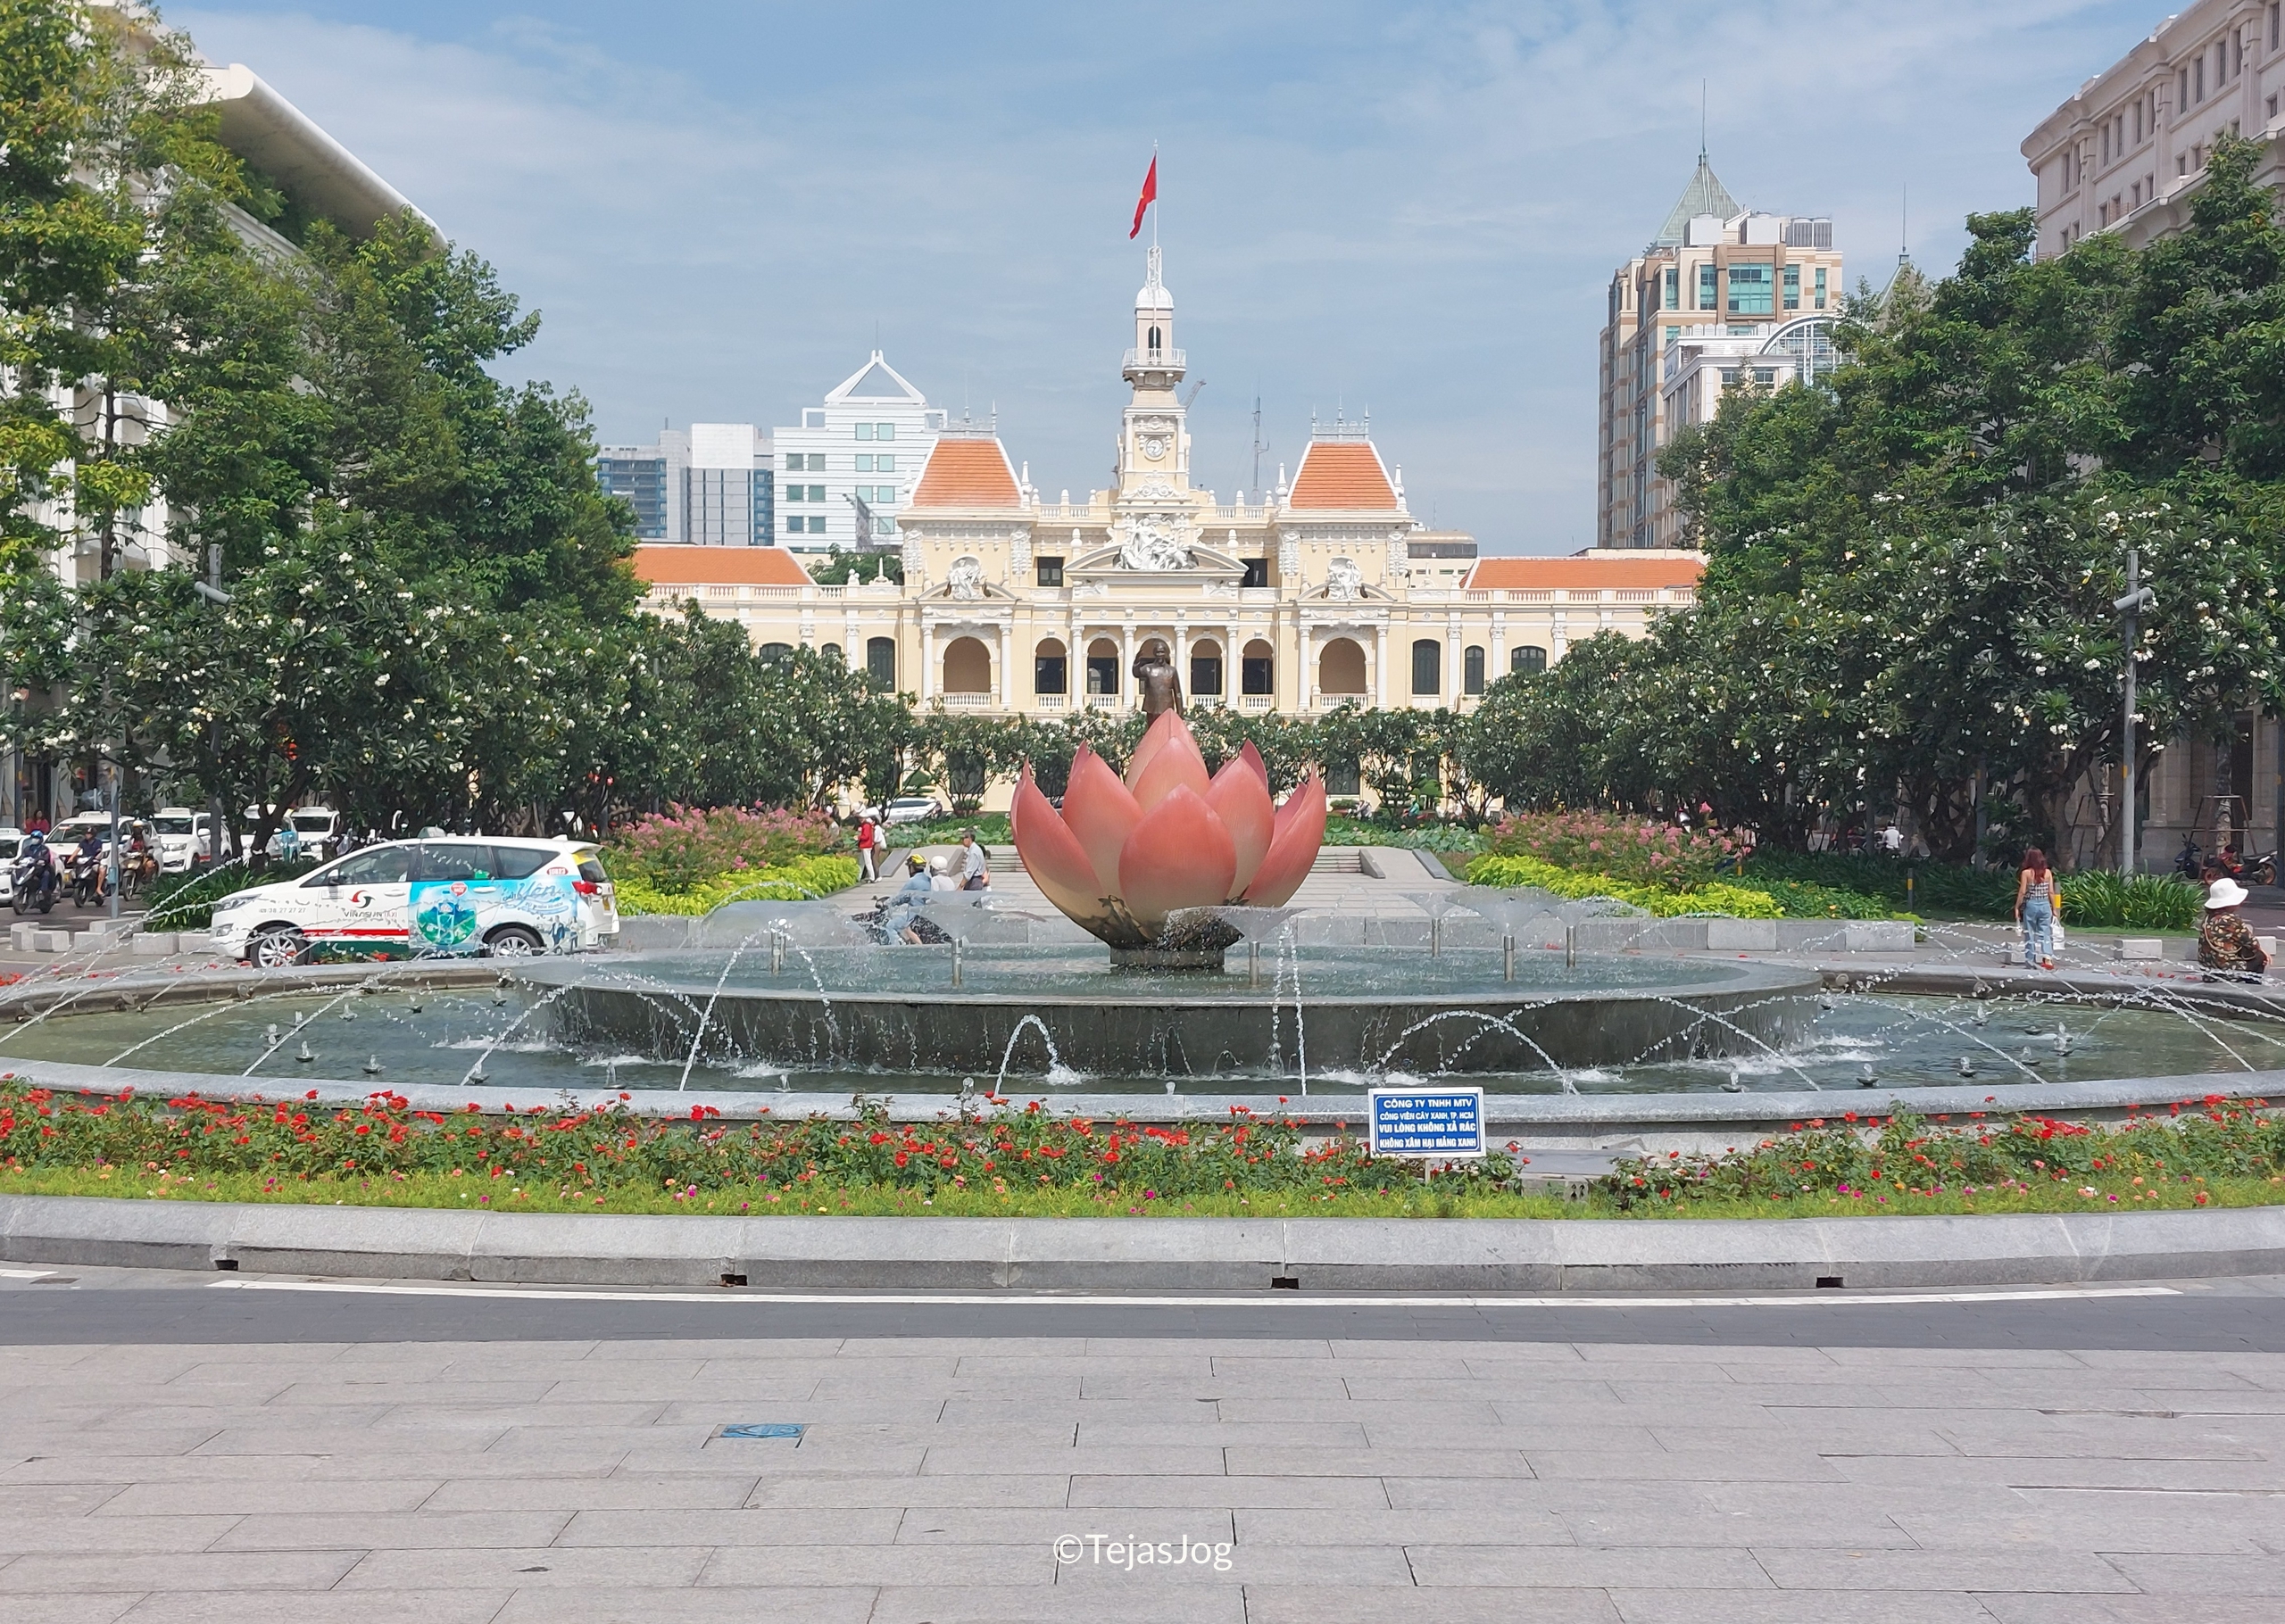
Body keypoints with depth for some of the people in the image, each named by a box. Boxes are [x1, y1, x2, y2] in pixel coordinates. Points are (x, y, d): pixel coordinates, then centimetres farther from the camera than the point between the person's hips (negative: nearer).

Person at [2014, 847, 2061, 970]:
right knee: (2045, 933, 3)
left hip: (2031, 905, -2)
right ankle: (2048, 958, -14)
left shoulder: (2026, 873, -7)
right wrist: (2055, 909, 8)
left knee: (2030, 934, 7)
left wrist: (2017, 908, -1)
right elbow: (2051, 892, 1)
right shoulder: (2048, 872, 0)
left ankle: (2031, 962, 11)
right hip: (2045, 905, 2)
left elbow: (2022, 892, -8)